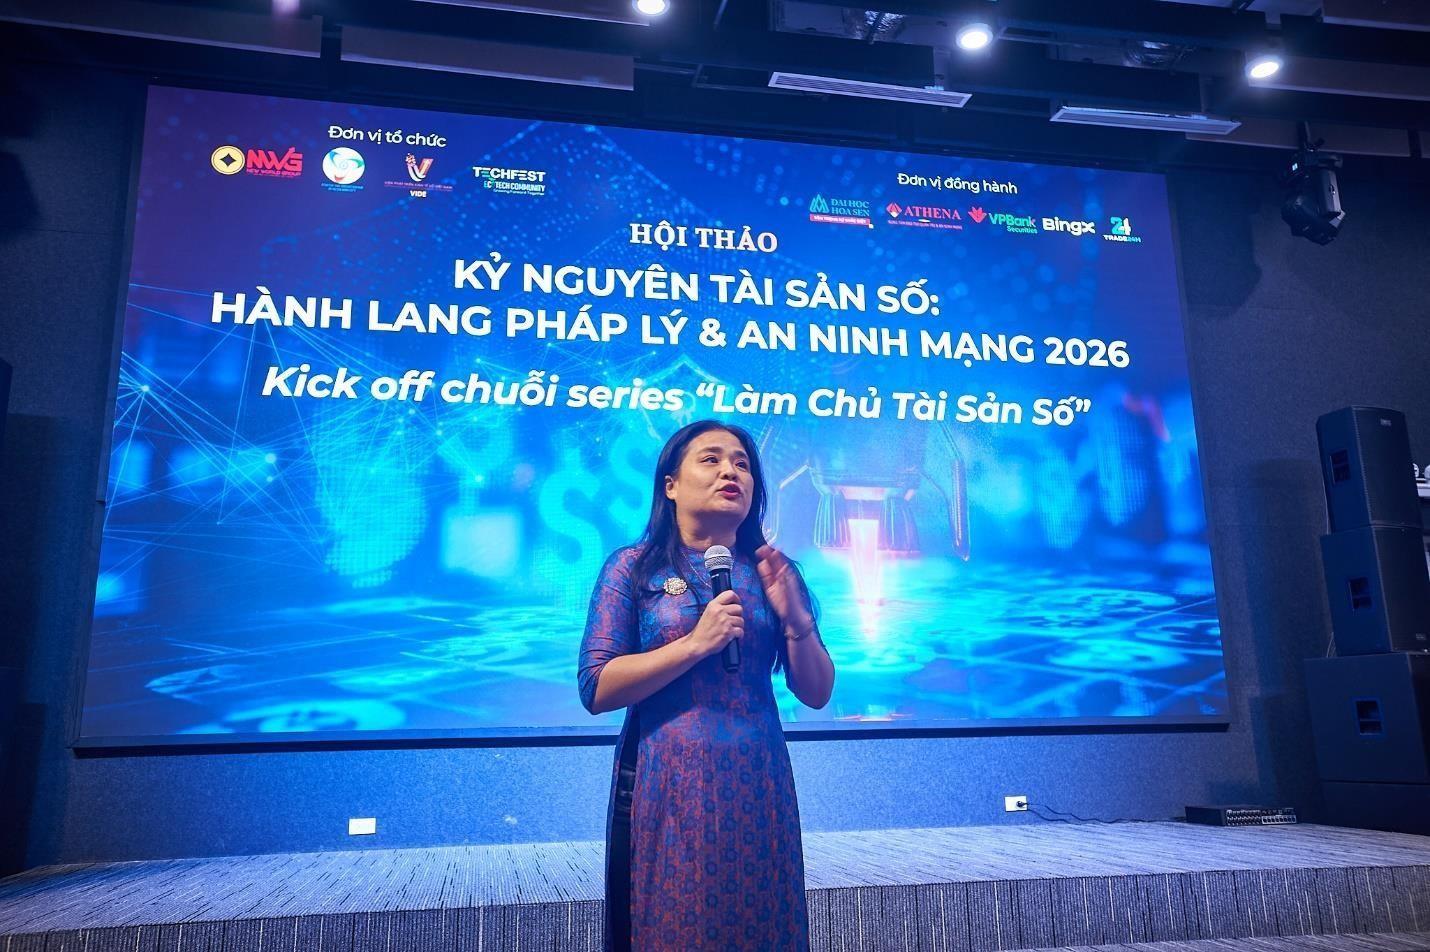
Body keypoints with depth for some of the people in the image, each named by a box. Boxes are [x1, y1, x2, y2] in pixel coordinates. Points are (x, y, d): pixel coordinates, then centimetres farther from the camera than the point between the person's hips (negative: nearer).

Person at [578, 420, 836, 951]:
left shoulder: (771, 571, 6)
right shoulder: (633, 567, -2)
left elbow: (817, 693, 6)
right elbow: (596, 689, -10)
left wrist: (796, 619, -11)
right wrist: (696, 643, -18)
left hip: (756, 786, 3)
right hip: (666, 788, -3)